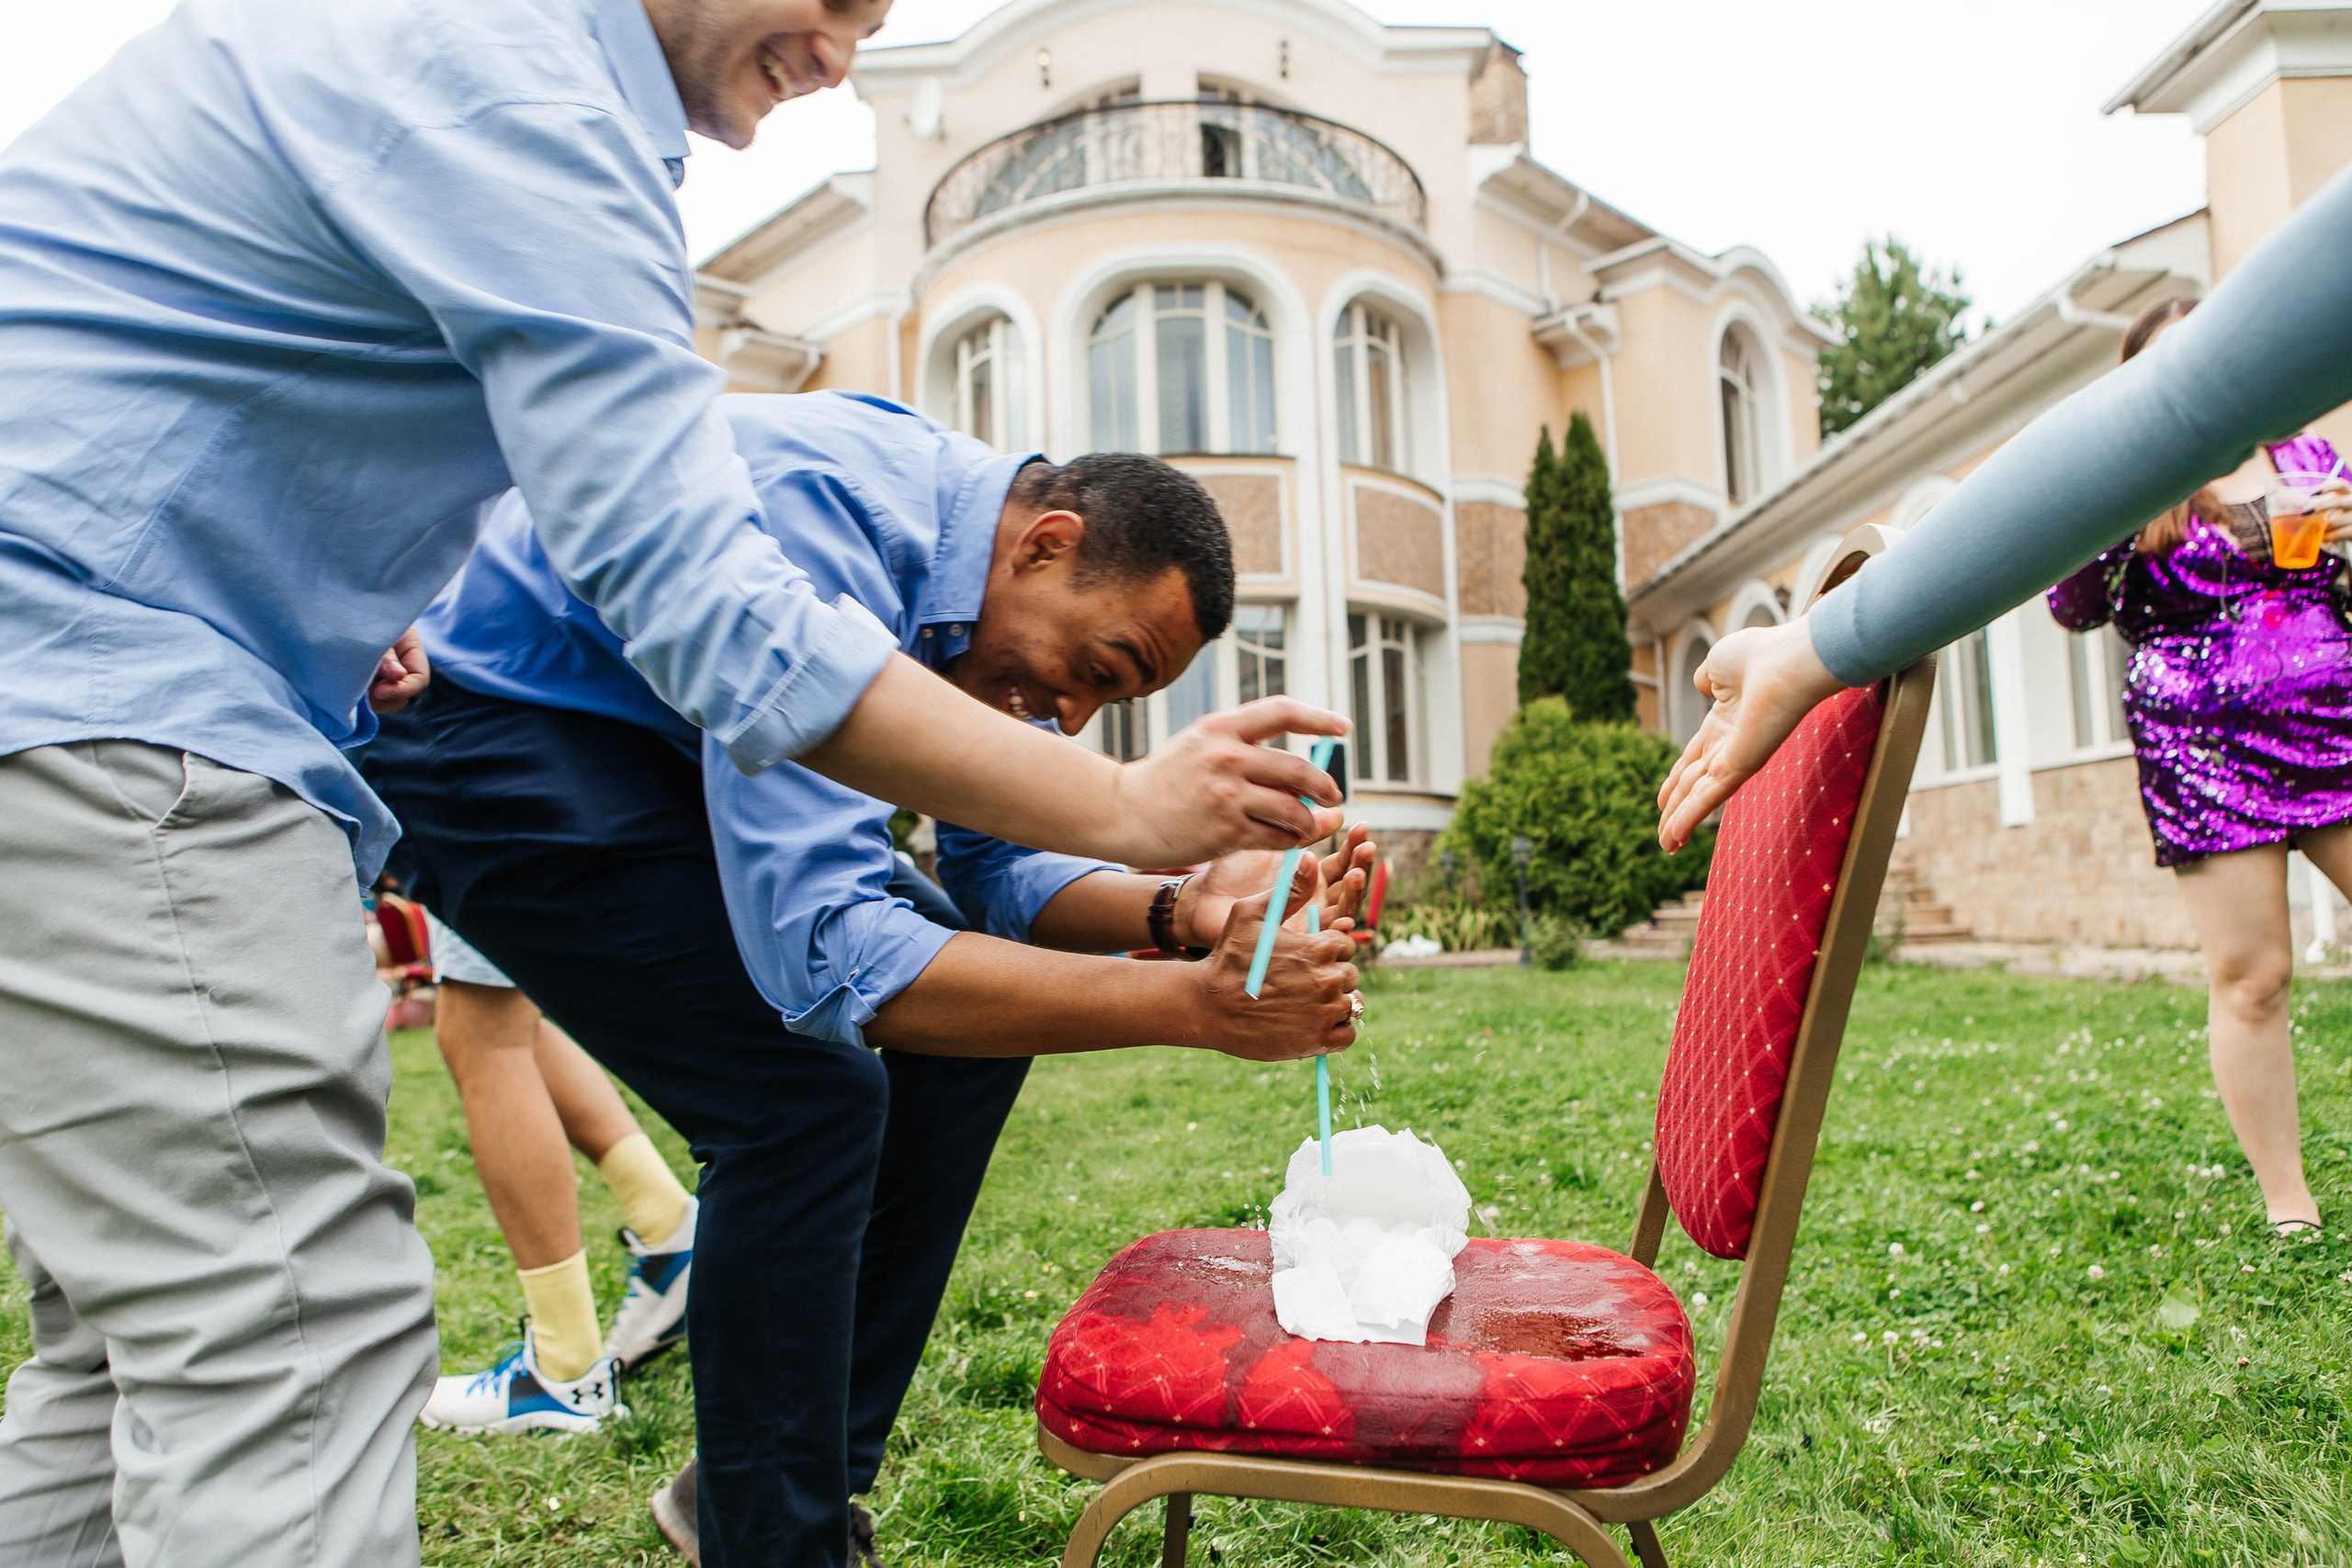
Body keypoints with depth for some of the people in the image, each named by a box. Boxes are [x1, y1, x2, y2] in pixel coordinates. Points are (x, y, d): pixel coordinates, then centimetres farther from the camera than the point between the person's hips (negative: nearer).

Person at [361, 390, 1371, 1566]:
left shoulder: (994, 583, -5)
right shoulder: (820, 514, -33)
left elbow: (997, 870, 0)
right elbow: (825, 951, -40)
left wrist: (1179, 911, -20)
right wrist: (1197, 1005, -42)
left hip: (653, 747, 9)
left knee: (969, 1022, 1)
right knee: (810, 1086, -23)